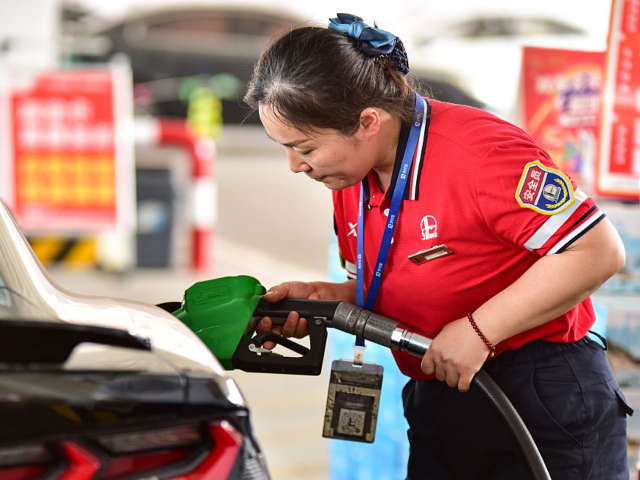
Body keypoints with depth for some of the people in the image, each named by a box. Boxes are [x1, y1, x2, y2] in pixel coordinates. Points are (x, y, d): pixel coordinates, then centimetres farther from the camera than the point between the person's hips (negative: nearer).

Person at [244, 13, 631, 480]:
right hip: (437, 409, 7)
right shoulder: (349, 178, 3)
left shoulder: (478, 152, -22)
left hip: (547, 405, -7)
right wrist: (323, 297, -6)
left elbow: (598, 250, -22)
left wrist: (478, 330, -22)